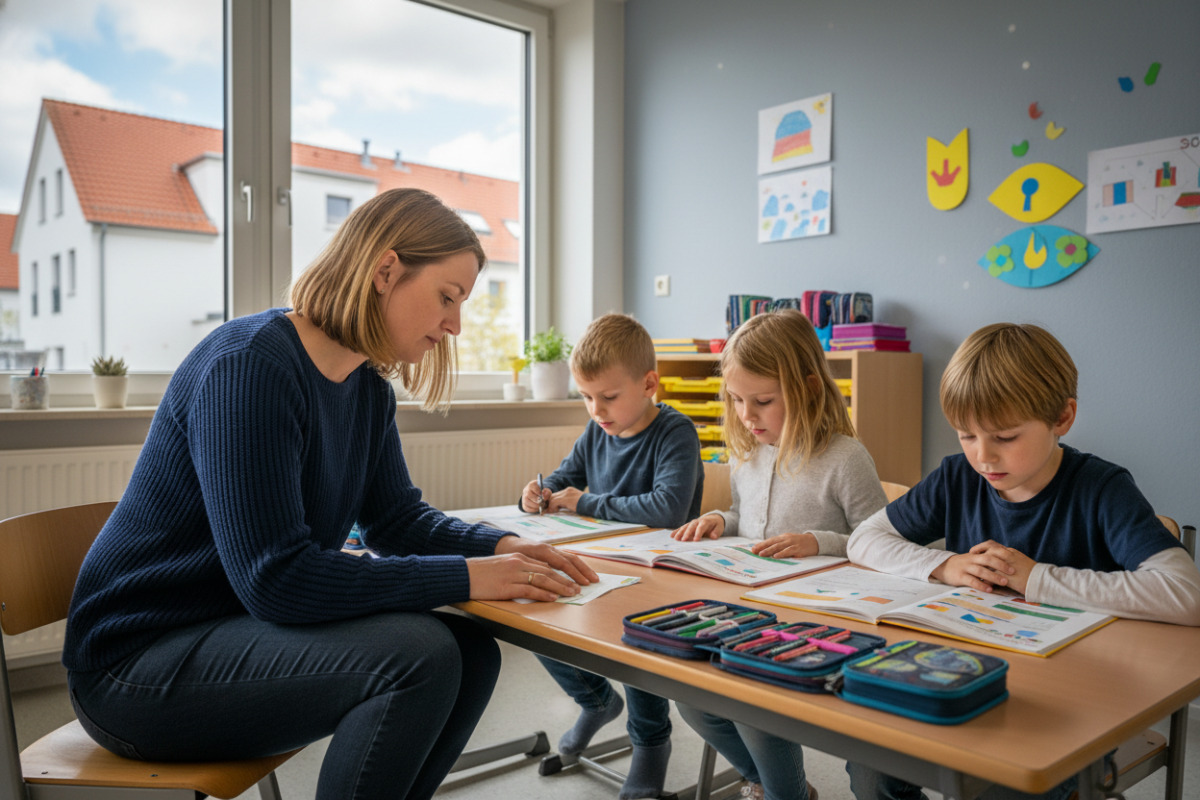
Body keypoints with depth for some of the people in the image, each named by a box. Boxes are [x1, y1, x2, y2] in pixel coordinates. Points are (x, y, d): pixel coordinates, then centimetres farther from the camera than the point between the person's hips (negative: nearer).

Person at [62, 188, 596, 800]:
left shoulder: (369, 389, 4)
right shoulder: (249, 366, -25)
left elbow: (397, 515, 12)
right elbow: (275, 578, -30)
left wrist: (500, 547, -7)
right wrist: (465, 577, -26)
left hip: (245, 626, 9)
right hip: (138, 660, -8)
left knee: (471, 652, -5)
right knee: (418, 654, -26)